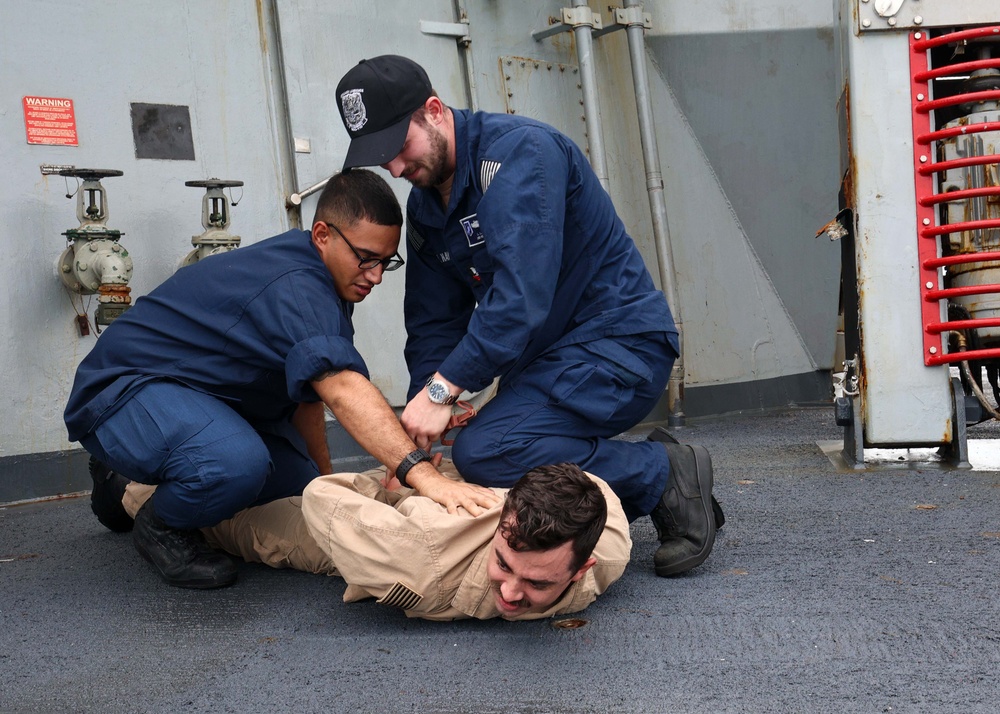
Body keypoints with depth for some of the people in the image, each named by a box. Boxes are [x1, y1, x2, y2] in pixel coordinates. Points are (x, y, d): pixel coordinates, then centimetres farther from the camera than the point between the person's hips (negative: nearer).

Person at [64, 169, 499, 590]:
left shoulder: (317, 283, 5)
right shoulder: (295, 288, -28)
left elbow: (308, 388, 14)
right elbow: (342, 389, -42)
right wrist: (422, 474, -50)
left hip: (207, 398, 11)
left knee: (302, 489, 13)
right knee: (235, 462, -40)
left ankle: (133, 485, 25)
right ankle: (160, 527, -4)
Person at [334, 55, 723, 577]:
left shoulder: (518, 150, -18)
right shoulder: (424, 207, 10)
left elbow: (522, 293, -29)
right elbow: (434, 324, 6)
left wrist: (442, 389, -31)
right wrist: (418, 429, -10)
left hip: (619, 343, -9)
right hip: (541, 359, 10)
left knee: (484, 452, -27)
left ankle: (665, 478, -9)